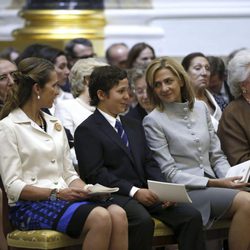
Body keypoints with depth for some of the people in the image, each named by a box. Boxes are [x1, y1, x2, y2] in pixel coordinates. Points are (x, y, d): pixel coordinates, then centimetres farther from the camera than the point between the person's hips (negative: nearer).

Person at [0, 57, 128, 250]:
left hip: (65, 197, 7)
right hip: (30, 205, -6)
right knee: (100, 218, -31)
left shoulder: (55, 124, 19)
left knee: (118, 214, -24)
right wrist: (56, 194, -17)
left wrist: (85, 189, -3)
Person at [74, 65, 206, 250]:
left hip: (145, 192, 7)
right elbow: (95, 174, -10)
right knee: (143, 221, -36)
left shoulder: (134, 126, 24)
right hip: (114, 196, -7)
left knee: (192, 216, -15)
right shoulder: (87, 130, 0)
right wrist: (134, 191, -18)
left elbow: (149, 164, 19)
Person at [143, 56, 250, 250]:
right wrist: (215, 183, -14)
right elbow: (170, 174, -6)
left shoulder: (201, 108, 13)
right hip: (183, 190, -5)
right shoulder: (153, 121, -3)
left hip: (213, 184, 5)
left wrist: (230, 177, -5)